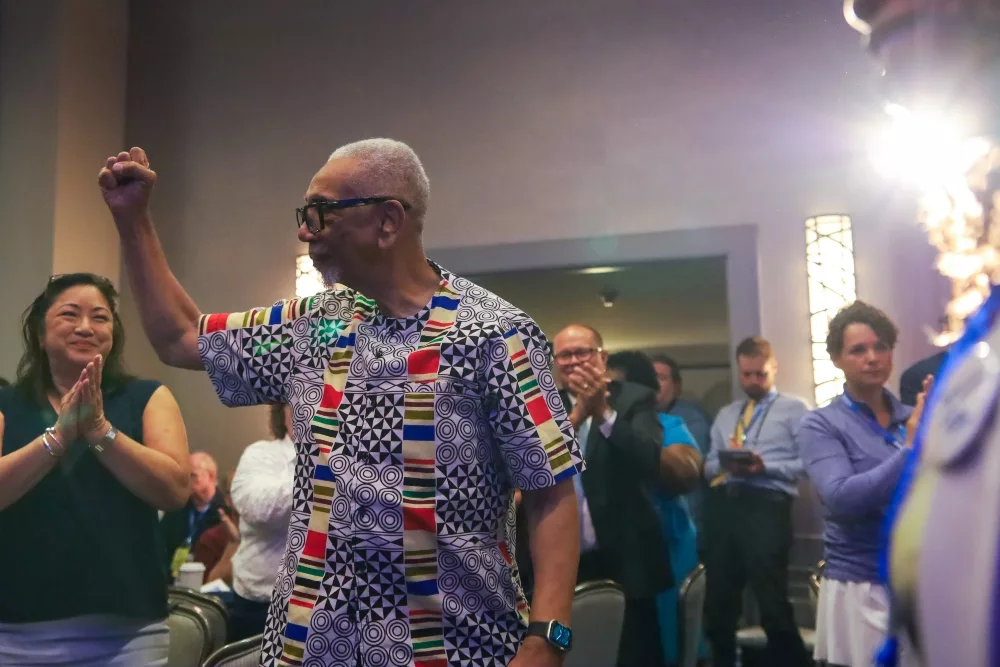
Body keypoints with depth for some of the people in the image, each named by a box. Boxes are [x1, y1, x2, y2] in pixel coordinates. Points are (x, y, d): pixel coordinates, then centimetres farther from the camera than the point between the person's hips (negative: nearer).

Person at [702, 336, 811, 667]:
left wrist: (765, 466, -16)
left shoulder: (794, 409, 8)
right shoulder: (725, 414, 24)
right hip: (721, 504, 6)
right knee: (718, 601, 11)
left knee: (773, 602, -7)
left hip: (765, 504, -5)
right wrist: (726, 463, -3)